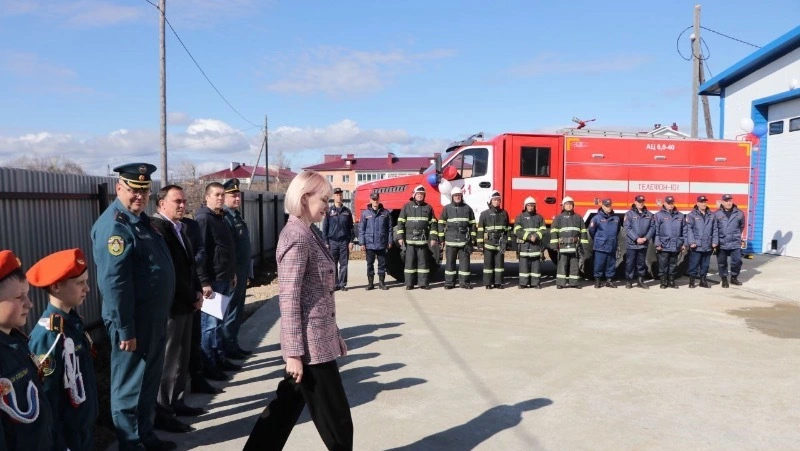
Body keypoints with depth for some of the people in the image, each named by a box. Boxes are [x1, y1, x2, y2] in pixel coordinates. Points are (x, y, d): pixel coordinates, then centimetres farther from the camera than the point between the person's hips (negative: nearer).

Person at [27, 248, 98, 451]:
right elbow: (46, 398, -21)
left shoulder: (73, 320, 0)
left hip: (85, 427, 8)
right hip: (67, 434, -8)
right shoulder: (49, 335, -25)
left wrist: (89, 421, 16)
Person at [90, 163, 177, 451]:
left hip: (154, 318, 10)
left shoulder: (141, 218, 11)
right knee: (130, 386, 6)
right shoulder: (114, 226, -19)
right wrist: (125, 330, -23)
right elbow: (114, 283, -24)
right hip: (134, 321, -10)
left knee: (149, 382, 20)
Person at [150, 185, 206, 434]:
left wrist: (197, 292, 5)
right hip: (170, 306, -9)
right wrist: (191, 298, -13)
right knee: (168, 359, 0)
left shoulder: (180, 227, 13)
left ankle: (176, 402, 29)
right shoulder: (157, 227, -16)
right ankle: (162, 412, 12)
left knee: (182, 357, 17)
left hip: (185, 303, 9)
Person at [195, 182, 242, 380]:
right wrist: (204, 282, -23)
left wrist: (233, 273, 22)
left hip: (224, 279, 9)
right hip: (212, 281, -9)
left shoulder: (221, 217, 15)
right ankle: (208, 367, 6)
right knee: (209, 323, -2)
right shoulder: (203, 219, -14)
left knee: (219, 322, 16)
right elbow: (200, 253, -20)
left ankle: (220, 359, 26)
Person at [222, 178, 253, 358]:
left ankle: (234, 344, 26)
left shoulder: (237, 216, 14)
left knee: (238, 312, 16)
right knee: (231, 312, 1)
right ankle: (228, 348, 12)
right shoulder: (224, 217, -15)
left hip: (241, 273, 9)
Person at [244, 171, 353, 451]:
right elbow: (289, 298, -21)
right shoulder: (298, 237, -18)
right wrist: (293, 352, -20)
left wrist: (327, 336, 21)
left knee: (288, 405, 17)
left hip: (317, 337, 10)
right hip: (311, 343, -10)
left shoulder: (305, 233, 11)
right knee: (335, 417, 5)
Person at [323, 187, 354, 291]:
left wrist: (351, 241, 2)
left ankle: (342, 284, 8)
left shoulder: (347, 211, 9)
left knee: (344, 264, 1)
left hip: (344, 241, 1)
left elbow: (351, 227, 10)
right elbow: (325, 228, 3)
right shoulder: (329, 211, 3)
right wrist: (326, 242, -3)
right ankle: (335, 284, 8)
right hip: (332, 241, -1)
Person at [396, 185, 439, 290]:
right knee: (410, 261, 1)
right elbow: (400, 222, 4)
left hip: (423, 240, 1)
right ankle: (409, 283, 7)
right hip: (409, 239, -1)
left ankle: (423, 282, 10)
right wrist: (400, 237, -3)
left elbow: (433, 223, 8)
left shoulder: (428, 207, 9)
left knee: (423, 261, 4)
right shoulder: (407, 206, 6)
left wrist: (434, 238, 0)